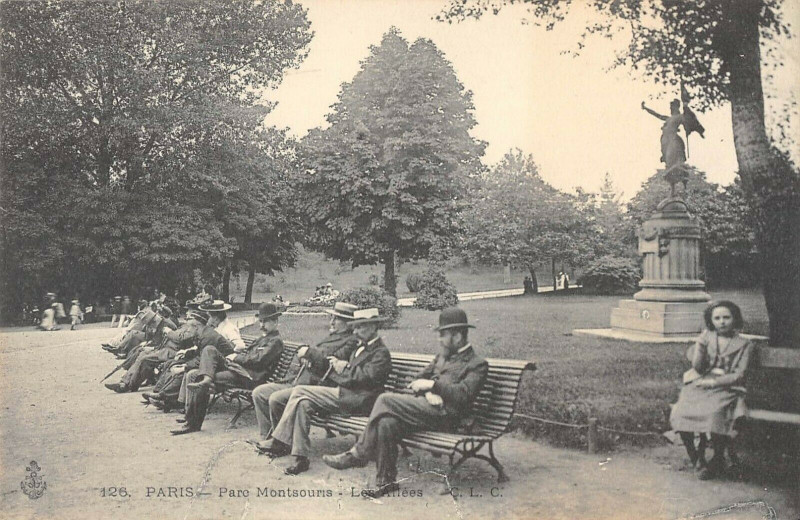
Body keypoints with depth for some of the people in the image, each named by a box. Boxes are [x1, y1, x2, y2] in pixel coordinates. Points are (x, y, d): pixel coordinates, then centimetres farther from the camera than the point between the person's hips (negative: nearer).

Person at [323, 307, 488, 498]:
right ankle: (386, 480, -15)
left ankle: (358, 454, -13)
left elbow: (463, 395, -14)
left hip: (445, 415, -7)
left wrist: (432, 385, -13)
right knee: (386, 423, -25)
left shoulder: (477, 364, 1)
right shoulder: (442, 356, 25)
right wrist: (427, 393, -3)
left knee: (386, 400, -23)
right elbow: (419, 380, 19)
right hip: (427, 408, 7)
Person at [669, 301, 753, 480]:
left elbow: (739, 375, -2)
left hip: (725, 388, -3)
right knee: (680, 413, -25)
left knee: (715, 414, -34)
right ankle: (696, 459, -5)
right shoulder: (706, 336, 13)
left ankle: (718, 459, -7)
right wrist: (699, 348, -10)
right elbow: (697, 366, 7)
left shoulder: (744, 345, 7)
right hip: (699, 385, 3)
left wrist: (714, 381, -13)